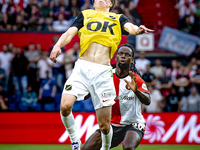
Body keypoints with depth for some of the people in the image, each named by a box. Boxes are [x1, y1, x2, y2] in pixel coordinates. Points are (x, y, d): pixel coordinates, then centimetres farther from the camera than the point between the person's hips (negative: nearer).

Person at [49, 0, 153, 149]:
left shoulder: (118, 18, 18)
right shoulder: (85, 15, 19)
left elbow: (130, 27, -3)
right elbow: (70, 32, 6)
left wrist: (137, 30, -28)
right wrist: (58, 45, -15)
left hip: (103, 72, 0)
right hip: (82, 67, 0)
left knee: (104, 125, -3)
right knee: (65, 106, -22)